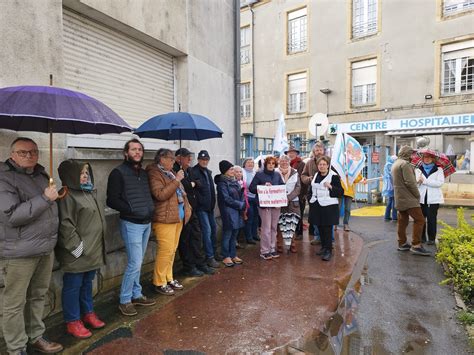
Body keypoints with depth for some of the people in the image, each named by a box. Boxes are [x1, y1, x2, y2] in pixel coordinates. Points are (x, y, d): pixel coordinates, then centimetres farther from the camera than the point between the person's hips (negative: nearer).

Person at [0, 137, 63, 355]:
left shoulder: (41, 174, 10)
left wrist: (57, 195, 9)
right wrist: (44, 198, -23)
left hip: (46, 249, 7)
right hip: (20, 252, -7)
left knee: (38, 297, 19)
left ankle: (36, 337, 36)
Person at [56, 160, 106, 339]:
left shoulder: (89, 192, 11)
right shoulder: (67, 196, -16)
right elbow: (65, 225, -20)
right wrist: (77, 247, -18)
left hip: (92, 250, 8)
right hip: (77, 254, -8)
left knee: (87, 283, 20)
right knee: (73, 286, 8)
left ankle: (88, 313, 35)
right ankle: (72, 321, 22)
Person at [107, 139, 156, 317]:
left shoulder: (144, 173, 12)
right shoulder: (118, 172, -9)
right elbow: (112, 200, -13)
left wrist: (150, 209, 6)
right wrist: (131, 209, -16)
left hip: (146, 223, 7)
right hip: (131, 224, -7)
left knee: (137, 263, 16)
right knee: (135, 264, -5)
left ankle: (136, 295, 29)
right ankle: (124, 301, 13)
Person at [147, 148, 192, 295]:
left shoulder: (170, 172, 18)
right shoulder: (154, 173, -9)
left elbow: (180, 192, 27)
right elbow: (160, 195, -22)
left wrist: (186, 207, 17)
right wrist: (176, 180, -19)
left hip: (178, 217, 9)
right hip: (164, 218, -8)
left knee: (172, 250, 13)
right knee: (166, 250, -7)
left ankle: (168, 278, 25)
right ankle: (159, 283, 8)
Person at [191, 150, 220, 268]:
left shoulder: (208, 172, 15)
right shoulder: (194, 172, -11)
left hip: (209, 206, 8)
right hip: (201, 206, -8)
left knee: (213, 228, 14)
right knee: (207, 230, -8)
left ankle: (214, 253, 29)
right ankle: (209, 257, 1)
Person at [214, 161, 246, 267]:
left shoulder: (234, 181, 13)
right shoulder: (222, 183, -9)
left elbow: (239, 195, 17)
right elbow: (227, 199, -15)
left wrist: (243, 204, -1)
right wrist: (241, 205, -10)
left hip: (237, 211, 7)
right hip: (228, 211, -7)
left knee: (234, 234, 11)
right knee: (227, 234, 1)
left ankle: (233, 255, 22)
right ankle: (226, 257, 13)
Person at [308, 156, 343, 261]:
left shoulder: (334, 176, -6)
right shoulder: (316, 176, 14)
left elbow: (341, 192, -9)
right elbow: (311, 190, 26)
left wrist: (330, 187, -23)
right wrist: (310, 198, 11)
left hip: (329, 206, -6)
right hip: (317, 206, 6)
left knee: (327, 229, -5)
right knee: (320, 228, 12)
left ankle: (328, 250, 4)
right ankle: (323, 247, 26)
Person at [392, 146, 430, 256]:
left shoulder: (395, 163, 18)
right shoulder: (405, 164, -14)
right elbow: (410, 182, -20)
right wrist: (417, 195, -9)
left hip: (399, 198, 10)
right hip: (408, 198, -10)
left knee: (402, 221, 12)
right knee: (419, 219, -7)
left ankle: (402, 243, 17)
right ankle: (416, 245, -8)